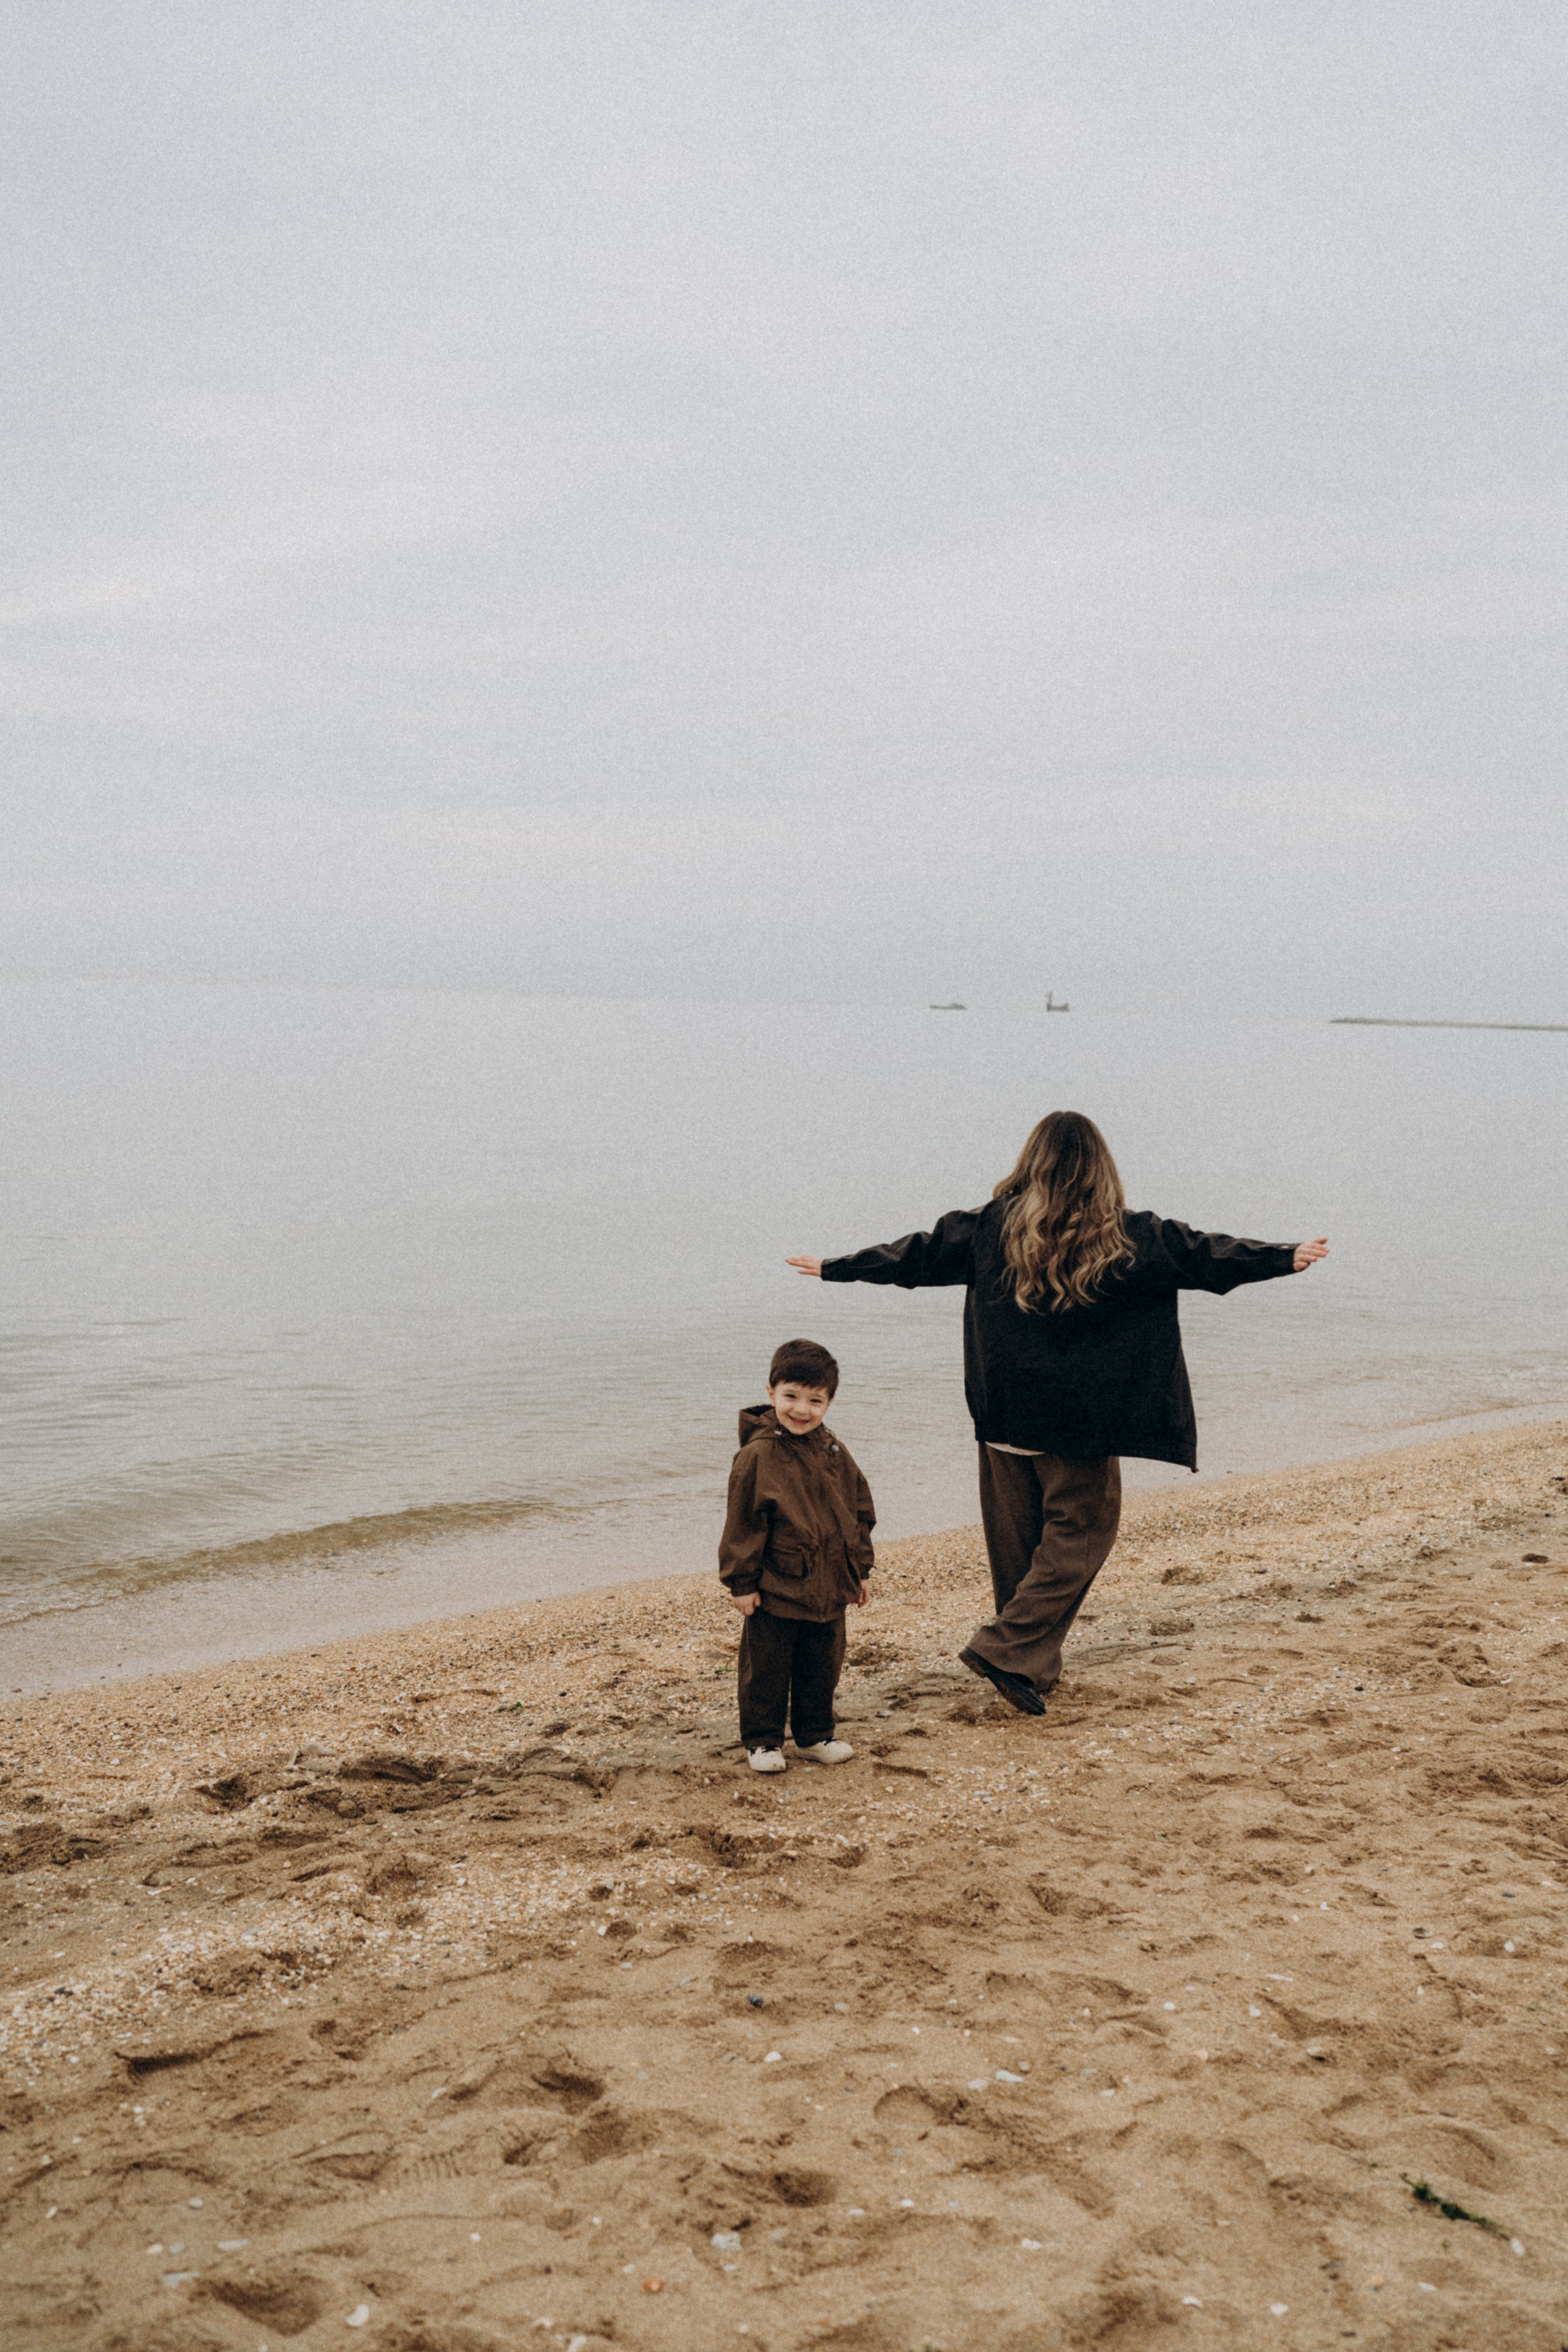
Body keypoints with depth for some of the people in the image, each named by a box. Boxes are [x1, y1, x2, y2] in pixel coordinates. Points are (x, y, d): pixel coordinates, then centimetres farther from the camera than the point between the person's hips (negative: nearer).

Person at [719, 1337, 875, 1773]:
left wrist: (860, 1570, 16)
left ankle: (815, 1735, 31)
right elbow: (743, 1524, -11)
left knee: (822, 1667, 15)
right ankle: (763, 1741, 21)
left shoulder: (834, 1453, 4)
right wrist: (741, 1582, -11)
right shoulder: (757, 1456, -14)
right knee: (767, 1670, 5)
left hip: (828, 1587, 5)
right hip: (774, 1590, -5)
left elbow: (859, 1511, 15)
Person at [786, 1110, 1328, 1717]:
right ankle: (1011, 1649, -7)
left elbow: (915, 1254, 6)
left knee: (1015, 1536, 14)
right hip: (1082, 1416, -3)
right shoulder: (1129, 1237, -5)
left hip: (1005, 1415, 3)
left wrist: (833, 1269, 18)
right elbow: (1205, 1255, 0)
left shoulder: (991, 1228, 0)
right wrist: (1286, 1257, 10)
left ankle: (1034, 1662, 25)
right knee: (1079, 1530, 5)